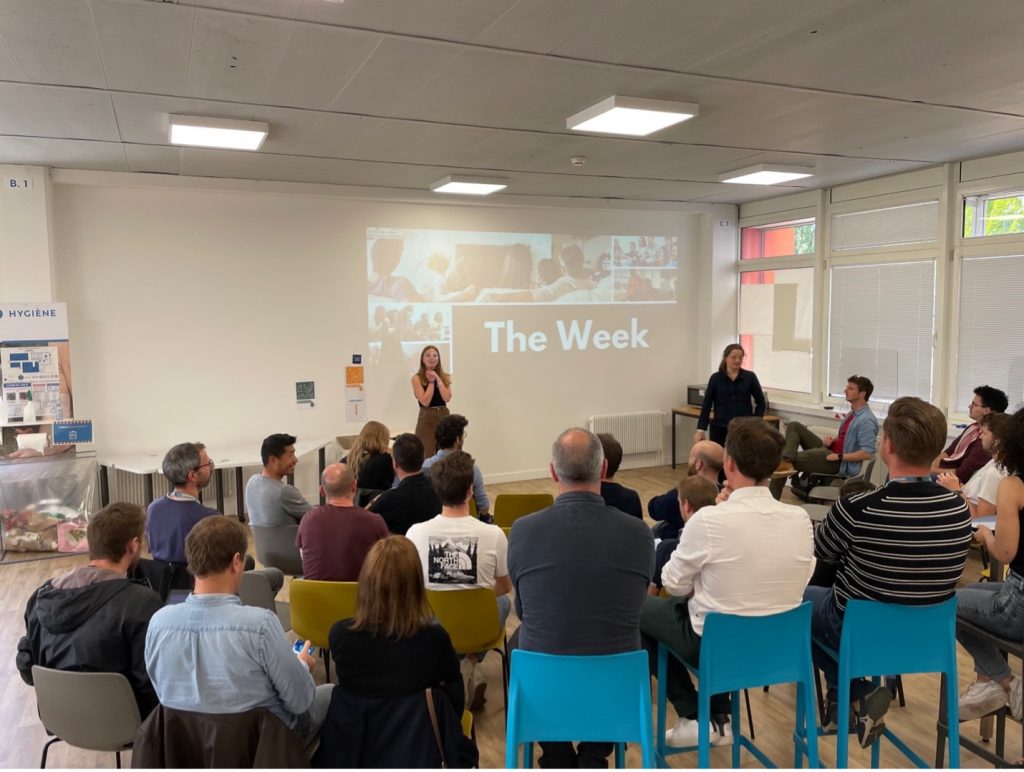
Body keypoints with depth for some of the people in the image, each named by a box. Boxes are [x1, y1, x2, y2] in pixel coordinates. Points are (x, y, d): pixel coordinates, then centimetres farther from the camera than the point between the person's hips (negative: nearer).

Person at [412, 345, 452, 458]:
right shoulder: (417, 378, -2)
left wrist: (438, 380, -8)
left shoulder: (445, 377, 9)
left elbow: (447, 398, -6)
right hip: (426, 419, -3)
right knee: (428, 456, -3)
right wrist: (431, 382, -8)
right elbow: (425, 402, -11)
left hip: (444, 416, 4)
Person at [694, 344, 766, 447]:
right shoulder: (716, 378, 1)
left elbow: (760, 402, 7)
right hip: (719, 428, 0)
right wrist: (701, 429, -4)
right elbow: (706, 405, 2)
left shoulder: (750, 377, 1)